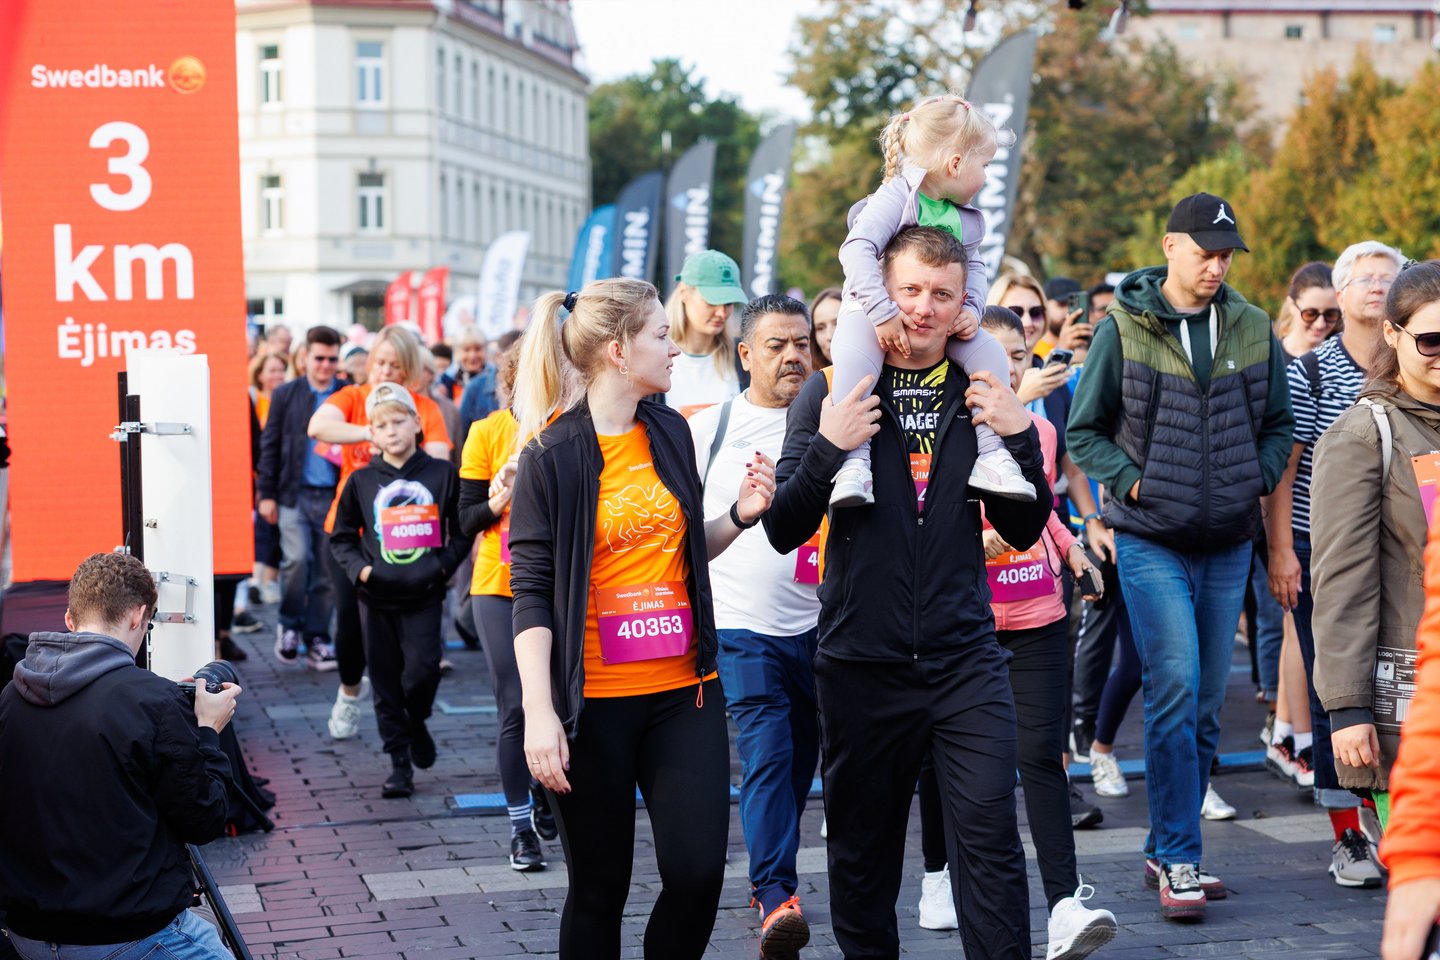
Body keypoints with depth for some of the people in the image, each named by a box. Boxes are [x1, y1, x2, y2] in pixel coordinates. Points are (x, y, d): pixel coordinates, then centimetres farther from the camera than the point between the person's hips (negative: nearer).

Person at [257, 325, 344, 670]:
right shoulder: (286, 395, 5)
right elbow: (270, 445, 6)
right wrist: (266, 493, 0)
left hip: (334, 496, 1)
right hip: (295, 494, -1)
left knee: (327, 571, 3)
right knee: (296, 558, -15)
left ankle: (317, 638, 13)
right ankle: (289, 625, 6)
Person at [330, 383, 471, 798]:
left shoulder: (442, 474, 1)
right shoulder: (361, 481, 4)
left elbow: (462, 530, 8)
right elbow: (341, 537, 12)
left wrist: (444, 564, -6)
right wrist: (359, 568, -5)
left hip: (423, 593, -2)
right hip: (376, 596, 2)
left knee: (422, 669, -13)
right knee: (385, 683, 4)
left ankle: (416, 723, 20)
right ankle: (400, 765, 12)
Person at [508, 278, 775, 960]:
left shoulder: (670, 432, 8)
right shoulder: (553, 456, -8)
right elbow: (531, 592, -10)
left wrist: (741, 515, 1)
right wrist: (539, 712, -18)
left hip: (683, 691, 5)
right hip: (593, 701, -5)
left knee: (698, 871, -3)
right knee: (600, 887, 5)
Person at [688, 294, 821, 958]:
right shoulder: (709, 428, 2)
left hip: (819, 623, 3)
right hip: (742, 626, -3)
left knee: (799, 765, 11)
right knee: (766, 758, -15)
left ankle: (768, 880, 27)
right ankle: (777, 897, -17)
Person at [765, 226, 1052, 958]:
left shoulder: (980, 395, 7)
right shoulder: (834, 393, 0)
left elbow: (1023, 529, 8)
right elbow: (783, 531, -4)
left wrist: (1019, 437, -7)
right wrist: (827, 447, -19)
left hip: (964, 658, 1)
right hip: (861, 663, -1)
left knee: (989, 834, -7)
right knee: (862, 847, 9)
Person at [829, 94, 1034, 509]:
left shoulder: (967, 219, 6)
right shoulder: (895, 198, -18)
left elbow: (975, 266, 14)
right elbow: (856, 250, -29)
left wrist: (972, 309, -9)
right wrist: (883, 314, -36)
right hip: (874, 309, -6)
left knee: (989, 352, -12)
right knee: (855, 360, -36)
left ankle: (992, 456, -10)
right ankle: (855, 461, -35)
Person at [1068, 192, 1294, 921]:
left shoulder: (1252, 329, 6)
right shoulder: (1123, 328, -4)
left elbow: (1279, 422, 16)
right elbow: (1084, 432, 2)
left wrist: (1259, 478, 1)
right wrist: (1132, 482, -10)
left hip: (1228, 543, 4)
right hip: (1151, 541, -4)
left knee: (1206, 704, 8)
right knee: (1175, 690, -14)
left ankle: (1167, 849, 20)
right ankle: (1179, 859, -8)